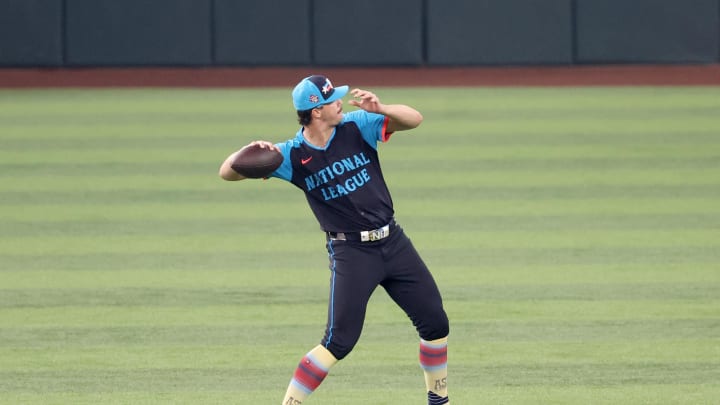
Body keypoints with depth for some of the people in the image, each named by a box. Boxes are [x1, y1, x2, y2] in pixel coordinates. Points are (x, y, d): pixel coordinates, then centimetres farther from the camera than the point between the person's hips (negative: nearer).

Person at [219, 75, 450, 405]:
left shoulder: (357, 127, -3)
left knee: (435, 323, 8)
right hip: (351, 252, -4)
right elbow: (227, 172, -11)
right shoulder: (293, 155, -10)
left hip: (394, 242, 4)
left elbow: (414, 119, -6)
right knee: (339, 341, -14)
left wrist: (380, 109, -25)